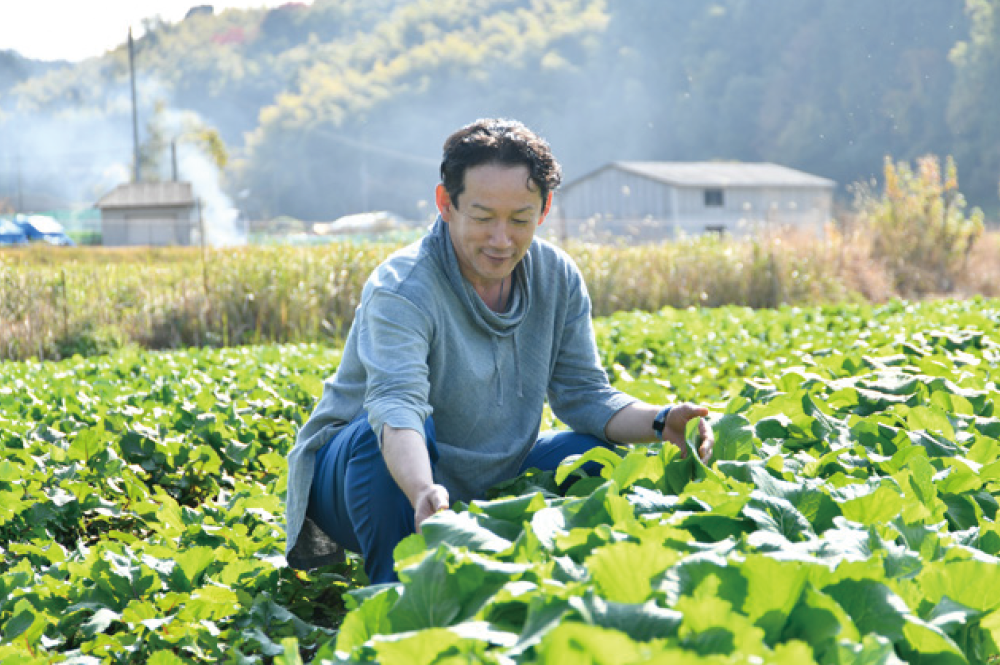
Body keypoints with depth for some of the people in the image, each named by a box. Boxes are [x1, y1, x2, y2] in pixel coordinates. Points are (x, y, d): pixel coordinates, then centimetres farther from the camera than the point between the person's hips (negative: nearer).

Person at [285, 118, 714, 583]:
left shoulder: (558, 278, -4)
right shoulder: (402, 289, -25)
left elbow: (584, 395, -2)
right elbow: (397, 404, -42)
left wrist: (660, 422, -22)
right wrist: (424, 493, -61)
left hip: (483, 484, 6)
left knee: (600, 450, -11)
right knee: (385, 435, -36)